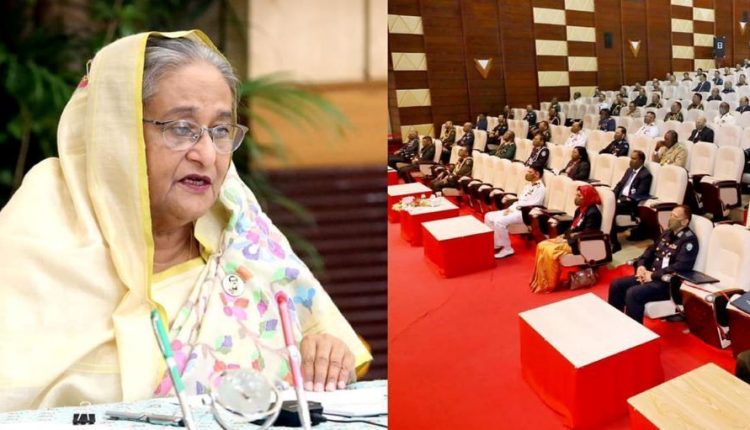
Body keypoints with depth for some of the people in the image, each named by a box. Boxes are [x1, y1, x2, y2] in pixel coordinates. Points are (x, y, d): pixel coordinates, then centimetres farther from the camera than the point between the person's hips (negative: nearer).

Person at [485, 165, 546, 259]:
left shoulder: (540, 188, -11)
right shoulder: (528, 185, 18)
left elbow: (531, 205, -18)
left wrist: (512, 208, -16)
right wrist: (510, 208, 0)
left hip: (524, 213, -10)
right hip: (515, 209, 10)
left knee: (499, 221, -30)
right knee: (489, 216, 1)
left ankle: (507, 249, -16)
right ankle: (495, 244, 7)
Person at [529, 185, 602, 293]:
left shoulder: (593, 213, -16)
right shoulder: (579, 210, 14)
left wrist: (567, 239, -18)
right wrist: (563, 236, -2)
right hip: (569, 240, 10)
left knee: (550, 251, -25)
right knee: (542, 246, -4)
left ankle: (550, 284, -11)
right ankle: (541, 282, -3)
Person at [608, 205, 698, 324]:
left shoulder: (689, 240, -12)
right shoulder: (668, 233, 14)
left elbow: (680, 266, -23)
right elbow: (651, 250, 22)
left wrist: (654, 275, -19)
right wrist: (641, 265, 2)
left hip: (668, 283, -9)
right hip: (651, 275, 9)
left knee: (632, 294, -29)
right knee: (616, 285, -1)